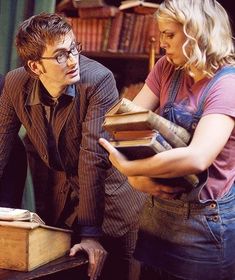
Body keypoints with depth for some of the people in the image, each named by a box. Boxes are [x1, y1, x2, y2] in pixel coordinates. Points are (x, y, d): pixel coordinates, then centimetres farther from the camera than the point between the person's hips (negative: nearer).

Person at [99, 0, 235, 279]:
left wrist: (127, 167, -24)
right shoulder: (167, 68, 4)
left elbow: (196, 158, -31)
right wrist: (137, 177, -19)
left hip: (206, 220, -6)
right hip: (157, 210, 6)